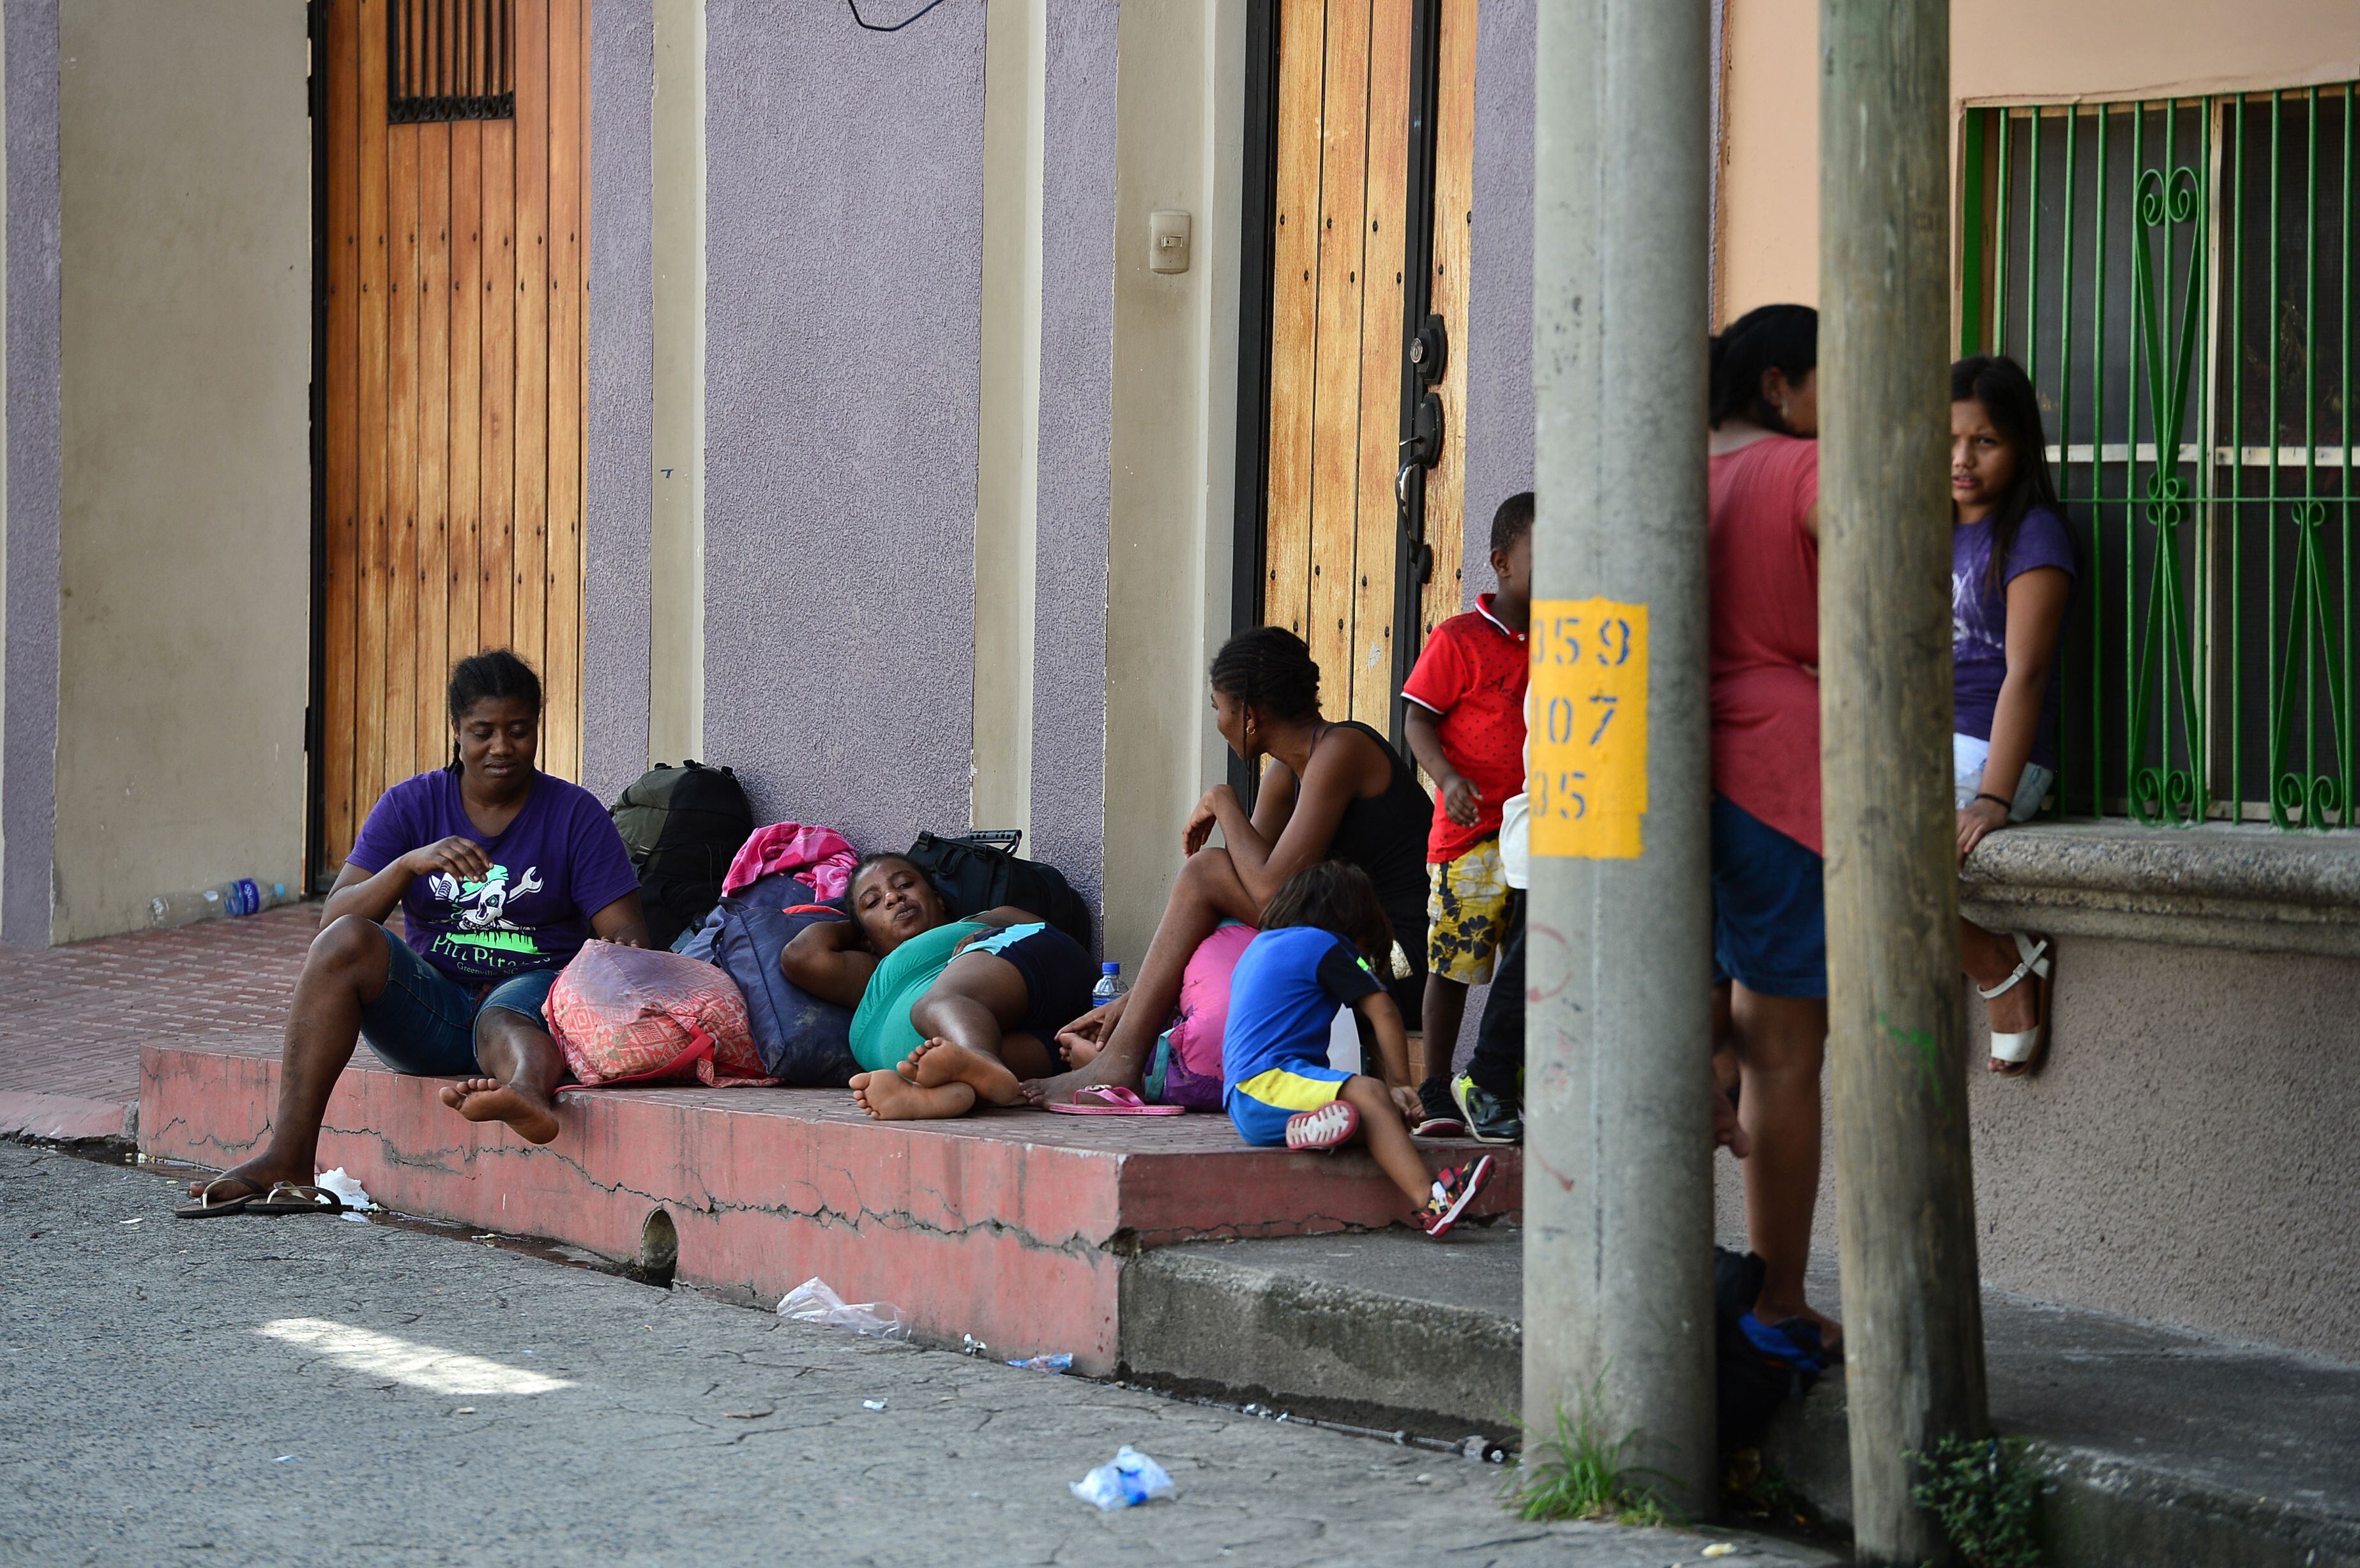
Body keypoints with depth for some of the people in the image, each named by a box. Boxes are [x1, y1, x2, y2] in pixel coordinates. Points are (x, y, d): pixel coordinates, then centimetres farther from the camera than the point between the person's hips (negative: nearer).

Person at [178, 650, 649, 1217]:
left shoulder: (575, 814, 3)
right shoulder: (411, 805, 7)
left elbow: (626, 932, -4)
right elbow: (333, 921, -4)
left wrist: (623, 950, -31)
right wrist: (410, 864, -21)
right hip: (431, 1009, 2)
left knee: (504, 1022, -39)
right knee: (345, 943, -27)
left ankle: (527, 1091, -81)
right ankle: (287, 1160, -37)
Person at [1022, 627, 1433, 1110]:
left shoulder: (1340, 752, -15)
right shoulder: (1285, 777, 13)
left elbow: (1271, 889, -24)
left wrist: (1223, 803, -6)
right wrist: (1133, 1001, 9)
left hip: (1393, 958, -9)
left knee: (1207, 872, -11)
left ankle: (1120, 1062, -10)